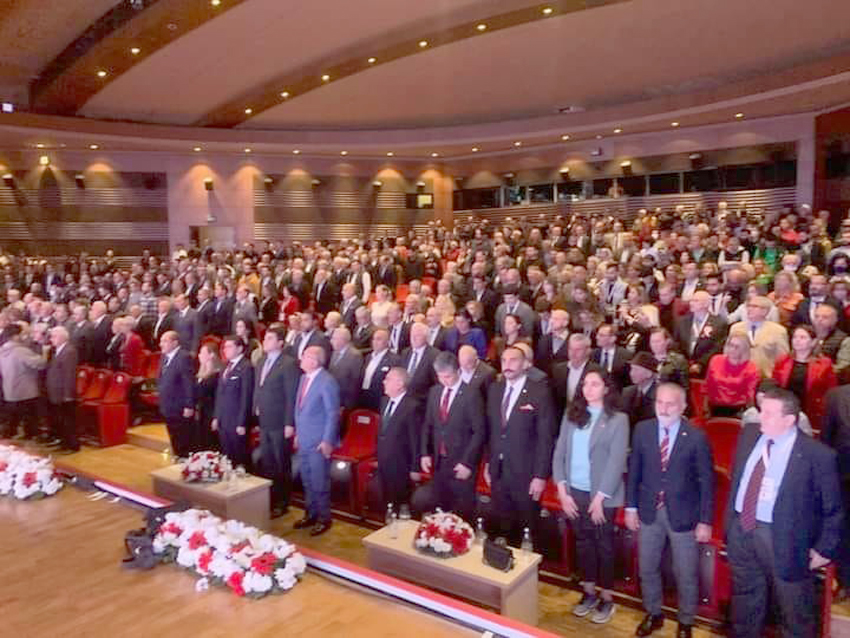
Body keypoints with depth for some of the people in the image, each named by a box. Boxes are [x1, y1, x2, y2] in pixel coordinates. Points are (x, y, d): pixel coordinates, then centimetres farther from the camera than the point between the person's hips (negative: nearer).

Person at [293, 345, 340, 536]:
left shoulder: (327, 381, -17)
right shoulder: (304, 378, 9)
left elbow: (333, 414, -16)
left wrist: (328, 441, -16)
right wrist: (298, 434, 17)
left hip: (319, 442, -8)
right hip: (303, 440, 8)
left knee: (320, 482, 3)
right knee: (307, 481, 18)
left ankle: (324, 518, 18)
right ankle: (310, 514, 33)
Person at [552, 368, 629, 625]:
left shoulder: (618, 419, -7)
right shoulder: (571, 415, 4)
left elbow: (616, 462, -11)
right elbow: (559, 453, 3)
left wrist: (600, 497, -14)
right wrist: (562, 490, -5)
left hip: (602, 494, -3)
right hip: (574, 492, 4)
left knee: (603, 545, 9)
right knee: (582, 542, 14)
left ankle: (606, 599, 25)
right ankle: (589, 594, 30)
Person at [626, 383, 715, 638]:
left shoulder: (696, 437, -15)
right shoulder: (642, 430, -6)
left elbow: (706, 481, -9)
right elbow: (634, 470, 2)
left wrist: (705, 521, -8)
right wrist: (631, 507, 2)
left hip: (683, 514, -3)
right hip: (649, 512, 3)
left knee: (686, 574, 14)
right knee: (647, 569, 18)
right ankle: (653, 614, 41)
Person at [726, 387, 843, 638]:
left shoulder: (817, 455, -19)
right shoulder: (749, 434, -1)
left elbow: (833, 508, -9)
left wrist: (824, 549, -7)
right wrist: (730, 520, 12)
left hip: (782, 539, -5)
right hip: (740, 530, 5)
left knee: (795, 614, 15)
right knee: (745, 601, 25)